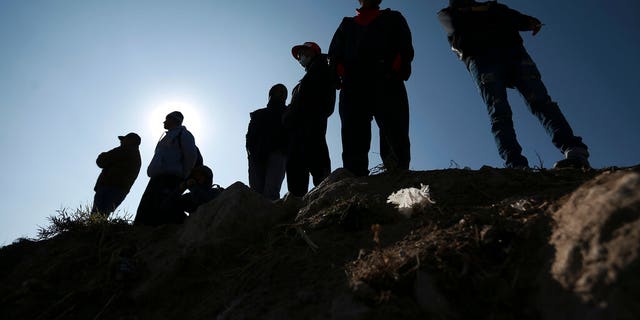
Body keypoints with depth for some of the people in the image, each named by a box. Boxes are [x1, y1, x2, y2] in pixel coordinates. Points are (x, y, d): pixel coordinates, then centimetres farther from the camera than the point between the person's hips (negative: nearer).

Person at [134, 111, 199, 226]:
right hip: (157, 178, 10)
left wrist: (183, 176, -9)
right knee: (145, 211, 3)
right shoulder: (167, 137, 31)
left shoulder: (183, 134, 3)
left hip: (170, 178, -10)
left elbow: (191, 155, -10)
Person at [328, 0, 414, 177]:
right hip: (352, 86, 2)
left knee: (395, 136, -18)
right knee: (353, 140, -16)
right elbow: (334, 54, 21)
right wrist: (342, 75, -1)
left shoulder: (393, 18, 30)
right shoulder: (347, 24, 36)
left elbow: (405, 49, 13)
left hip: (387, 83, -1)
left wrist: (393, 71, -9)